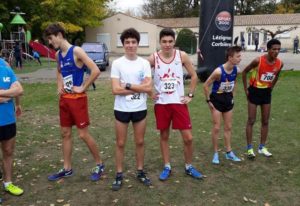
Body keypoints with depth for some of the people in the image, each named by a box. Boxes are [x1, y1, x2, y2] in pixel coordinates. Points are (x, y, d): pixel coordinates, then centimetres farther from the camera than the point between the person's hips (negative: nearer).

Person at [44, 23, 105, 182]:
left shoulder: (76, 51, -14)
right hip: (64, 98, 8)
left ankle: (99, 164, 16)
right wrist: (59, 86, 13)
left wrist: (83, 88, -17)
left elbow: (95, 71, -24)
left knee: (83, 134, -3)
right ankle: (67, 169, 25)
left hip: (77, 98, -8)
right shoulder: (58, 55, 9)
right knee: (65, 133, 12)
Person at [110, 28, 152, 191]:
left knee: (140, 142, 13)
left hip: (140, 109, 2)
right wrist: (138, 88, -13)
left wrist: (128, 85, -15)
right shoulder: (117, 63, -6)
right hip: (121, 109, -1)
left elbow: (148, 87, -10)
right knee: (120, 143, 9)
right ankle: (119, 174, 23)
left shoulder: (144, 63, 0)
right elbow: (116, 90, -14)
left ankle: (140, 171, 30)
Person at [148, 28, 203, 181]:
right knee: (164, 136, 10)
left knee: (188, 137, 1)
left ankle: (189, 167, 23)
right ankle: (167, 167, 26)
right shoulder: (153, 58, -6)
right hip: (161, 103, 0)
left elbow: (194, 76, 5)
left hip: (179, 102, 0)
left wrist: (190, 95, 0)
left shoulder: (182, 56, -4)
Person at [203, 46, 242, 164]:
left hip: (228, 99, 6)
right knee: (216, 128, 0)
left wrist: (232, 96, 13)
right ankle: (215, 153, 15)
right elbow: (205, 86, -18)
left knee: (228, 127, 13)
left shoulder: (236, 70, -7)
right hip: (217, 99, -6)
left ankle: (229, 152, 25)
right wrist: (208, 100, -13)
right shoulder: (218, 71, -26)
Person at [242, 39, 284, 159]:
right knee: (251, 121, -1)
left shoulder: (280, 63, -7)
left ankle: (262, 147, 21)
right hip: (255, 91, -5)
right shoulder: (258, 61, -22)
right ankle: (249, 148, 8)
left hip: (266, 92, 5)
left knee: (265, 121, 9)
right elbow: (244, 72, -10)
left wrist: (271, 88, 10)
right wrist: (246, 89, -8)